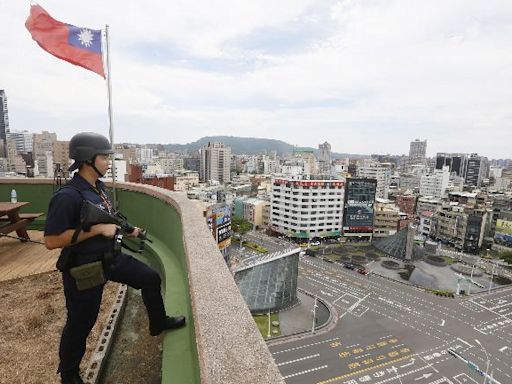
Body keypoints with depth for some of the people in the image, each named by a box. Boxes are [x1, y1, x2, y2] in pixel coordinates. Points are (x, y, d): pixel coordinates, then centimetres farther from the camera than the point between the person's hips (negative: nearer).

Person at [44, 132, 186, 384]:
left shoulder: (99, 188, 3)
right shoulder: (67, 196, -25)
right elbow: (51, 241, -27)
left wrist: (126, 229, 2)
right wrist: (96, 229, -27)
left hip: (110, 257, 8)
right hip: (84, 270, -8)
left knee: (150, 278, 11)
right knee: (80, 324, 12)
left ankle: (159, 323, 33)